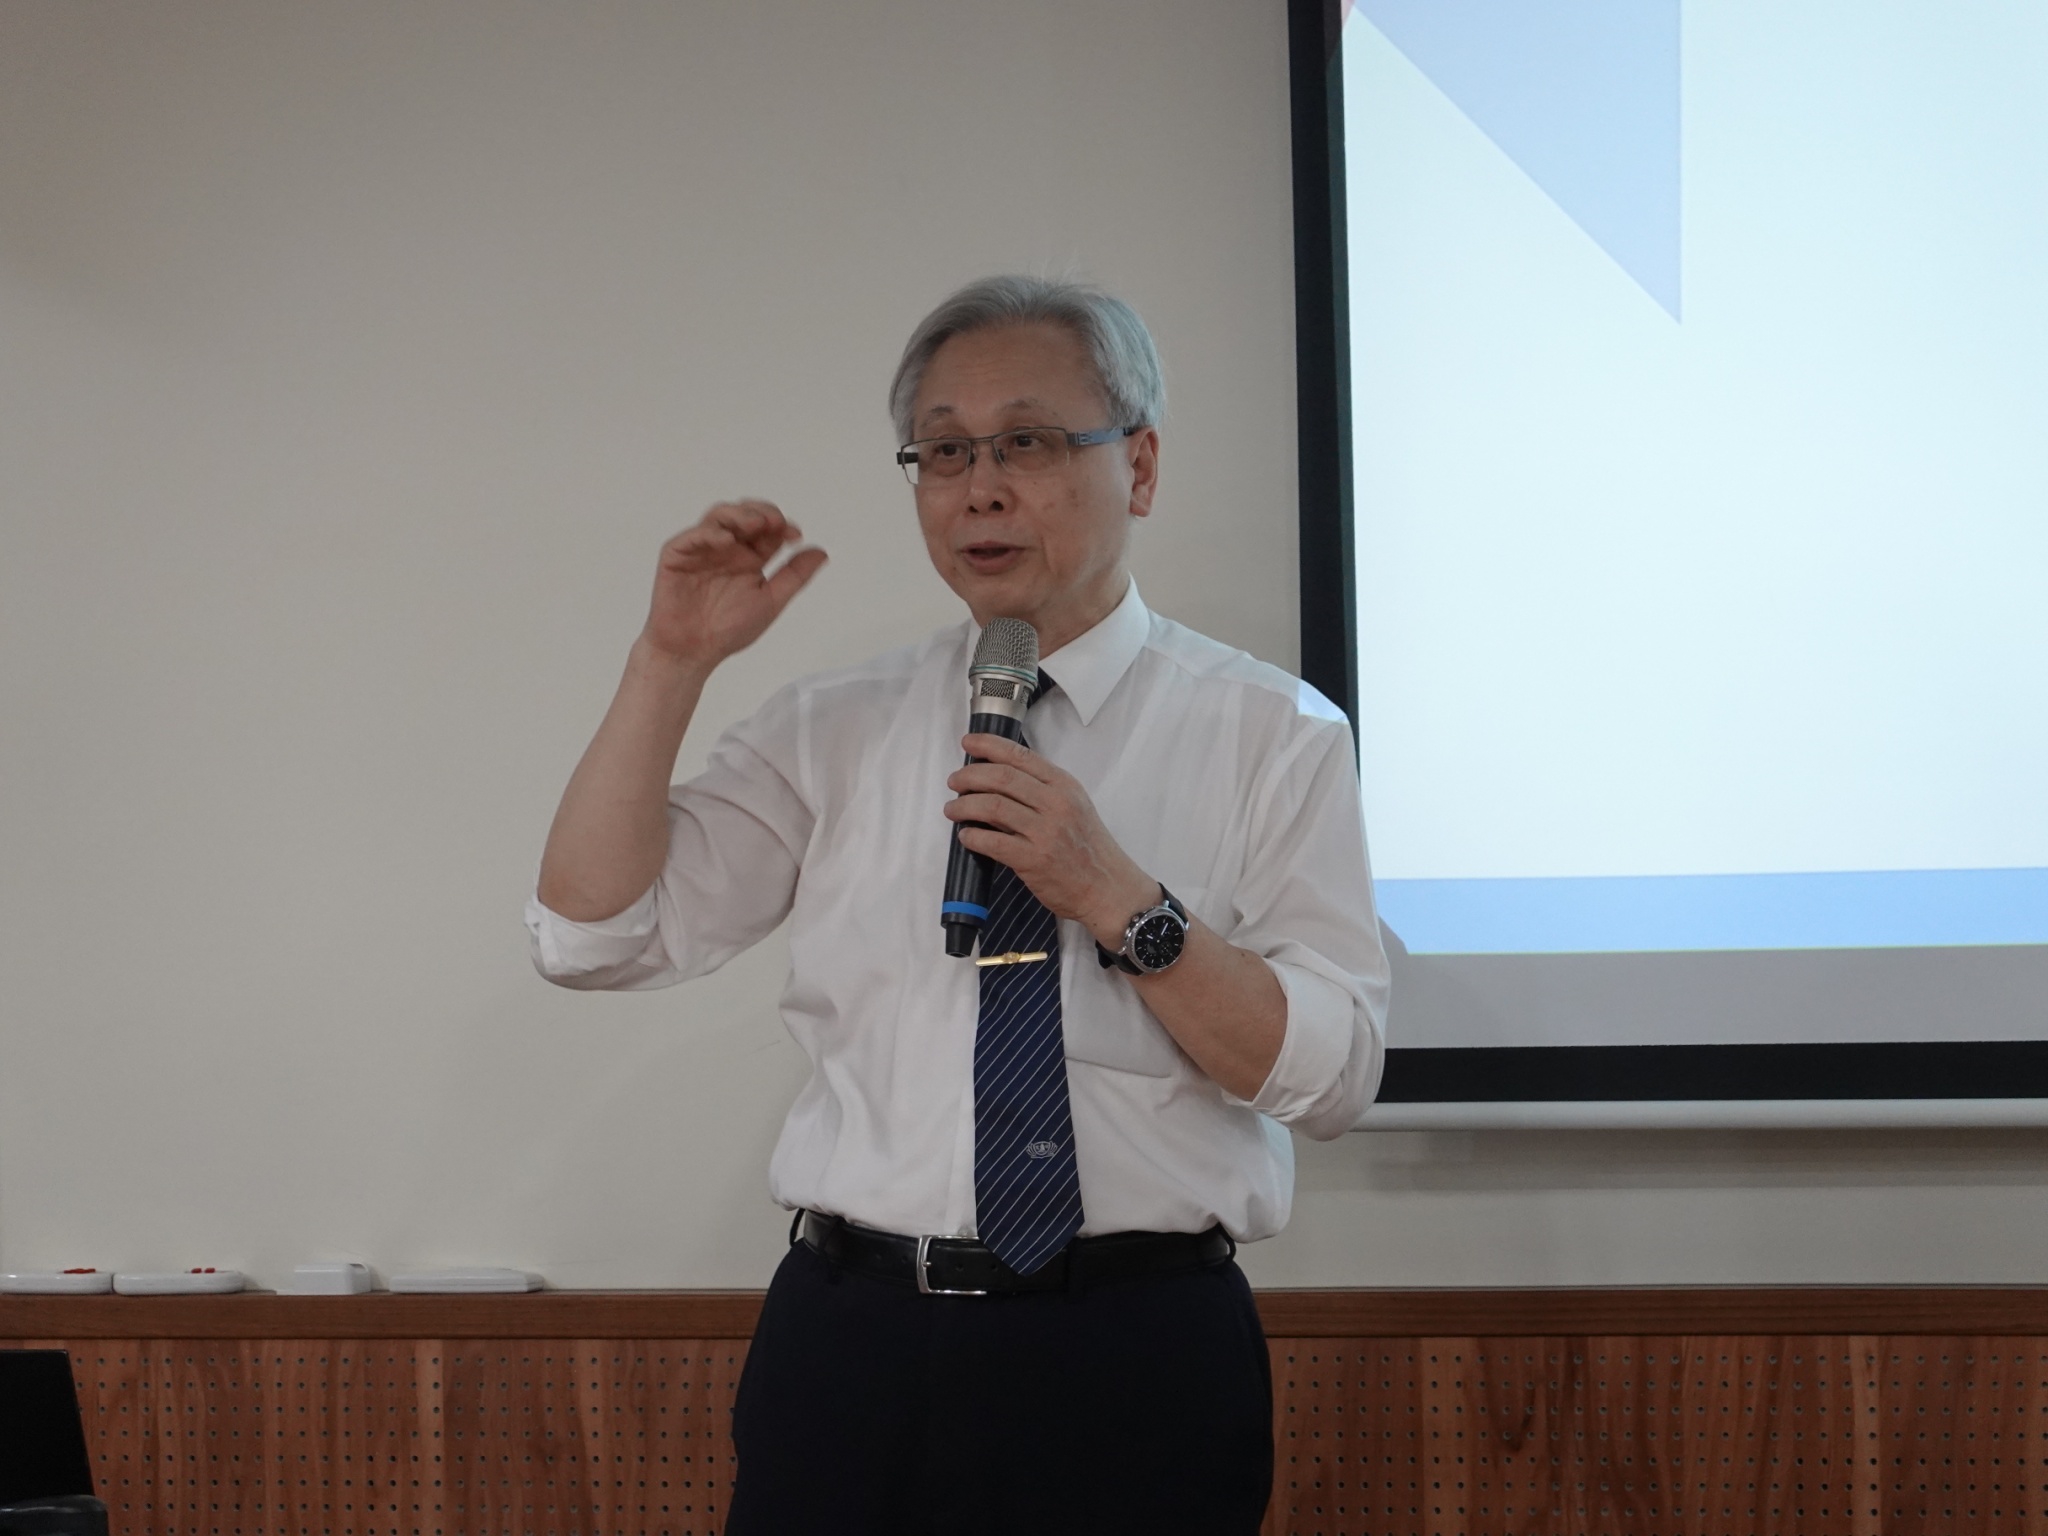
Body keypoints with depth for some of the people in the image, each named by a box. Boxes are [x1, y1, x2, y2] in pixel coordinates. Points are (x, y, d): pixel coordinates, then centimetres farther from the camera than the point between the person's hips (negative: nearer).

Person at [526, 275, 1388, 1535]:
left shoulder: (1270, 732, 1)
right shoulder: (834, 731, 9)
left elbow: (1332, 1075, -7)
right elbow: (592, 934, 1)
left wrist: (1115, 898, -17)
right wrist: (674, 661, -6)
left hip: (1138, 1369, -2)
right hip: (854, 1343, 2)